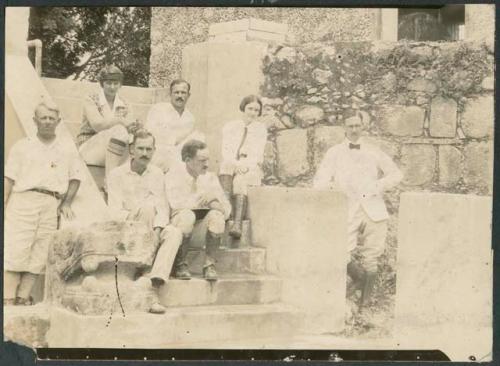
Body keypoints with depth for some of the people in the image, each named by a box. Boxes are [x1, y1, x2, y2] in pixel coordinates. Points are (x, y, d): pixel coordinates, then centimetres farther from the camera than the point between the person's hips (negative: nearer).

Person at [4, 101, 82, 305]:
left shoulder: (67, 152, 15)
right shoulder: (22, 147, 10)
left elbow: (75, 178, 21)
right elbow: (9, 179, 6)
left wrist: (66, 203, 9)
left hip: (51, 206, 2)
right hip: (23, 201, -2)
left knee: (38, 257, -3)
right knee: (15, 252, -10)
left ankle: (23, 300, 0)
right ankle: (8, 301, -10)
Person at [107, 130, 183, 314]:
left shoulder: (157, 174, 13)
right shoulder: (117, 174, 1)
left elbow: (163, 208, 4)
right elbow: (115, 212, -9)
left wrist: (157, 229, -16)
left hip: (153, 228, 4)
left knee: (175, 233, -28)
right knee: (147, 206, -33)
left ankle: (154, 283, -41)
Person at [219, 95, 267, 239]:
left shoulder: (261, 129, 16)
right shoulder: (230, 127, 17)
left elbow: (258, 154, 6)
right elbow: (225, 151, 6)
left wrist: (245, 165, -12)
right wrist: (236, 164, -13)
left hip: (251, 169, -1)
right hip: (230, 165, 2)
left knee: (240, 180, -34)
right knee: (227, 165, -34)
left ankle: (237, 224, -52)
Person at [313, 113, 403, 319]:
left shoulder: (373, 152, 17)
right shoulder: (334, 153, 13)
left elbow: (396, 174, 18)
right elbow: (319, 182, 6)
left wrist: (378, 186, 4)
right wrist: (336, 189, -9)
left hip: (373, 210, 1)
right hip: (348, 211, -1)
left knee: (370, 259, 1)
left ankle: (364, 304, 12)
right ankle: (362, 282, 8)